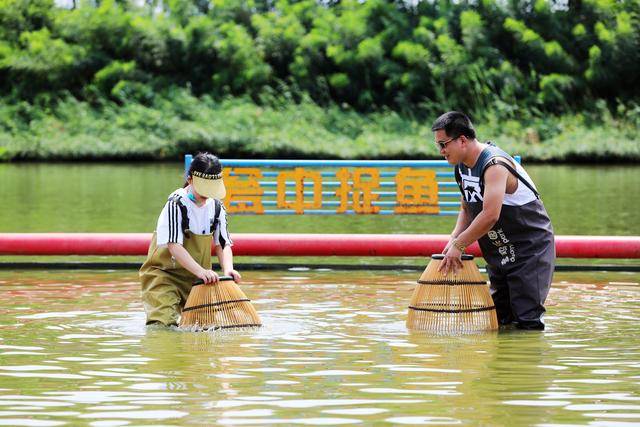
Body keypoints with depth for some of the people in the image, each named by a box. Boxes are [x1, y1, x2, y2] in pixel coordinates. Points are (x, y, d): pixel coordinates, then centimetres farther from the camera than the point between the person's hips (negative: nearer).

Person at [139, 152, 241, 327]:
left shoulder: (216, 207, 2)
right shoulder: (176, 204, -18)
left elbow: (223, 244, 3)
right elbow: (174, 246, -27)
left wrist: (228, 269, -20)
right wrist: (201, 271, -39)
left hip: (197, 278, 6)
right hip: (164, 274, -6)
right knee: (164, 323, -22)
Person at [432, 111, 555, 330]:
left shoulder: (495, 165, -25)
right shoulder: (461, 167, 5)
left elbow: (490, 216, -33)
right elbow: (467, 209, 16)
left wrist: (459, 245, -25)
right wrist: (454, 239, -2)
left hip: (530, 245, -9)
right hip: (500, 251, 9)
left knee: (527, 320, -13)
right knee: (497, 317, 10)